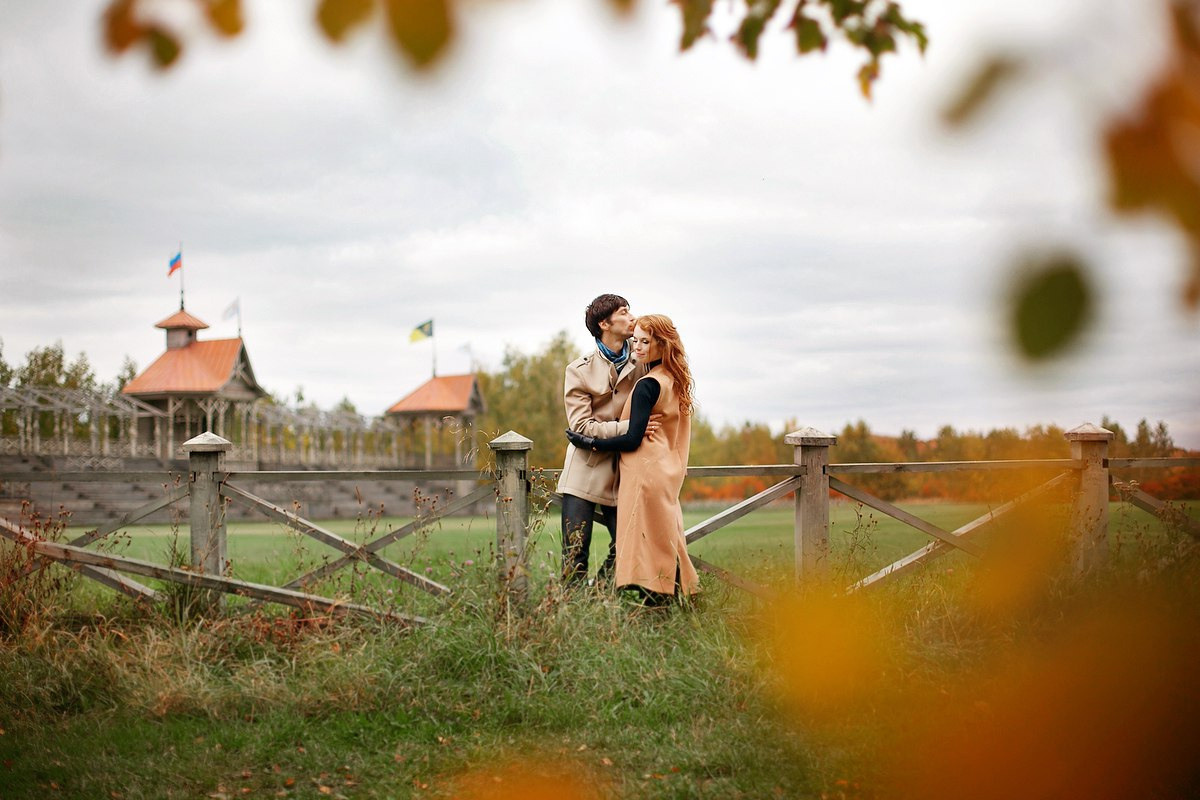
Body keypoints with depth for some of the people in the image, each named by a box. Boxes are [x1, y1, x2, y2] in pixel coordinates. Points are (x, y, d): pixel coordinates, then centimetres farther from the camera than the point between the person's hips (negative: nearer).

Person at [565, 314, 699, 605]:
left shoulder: (647, 385, -14)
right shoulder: (675, 381, 13)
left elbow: (632, 439, -15)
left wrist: (591, 444, -7)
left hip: (645, 473, -9)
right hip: (668, 473, 9)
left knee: (645, 546, -7)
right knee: (665, 539, 12)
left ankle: (651, 601, -8)